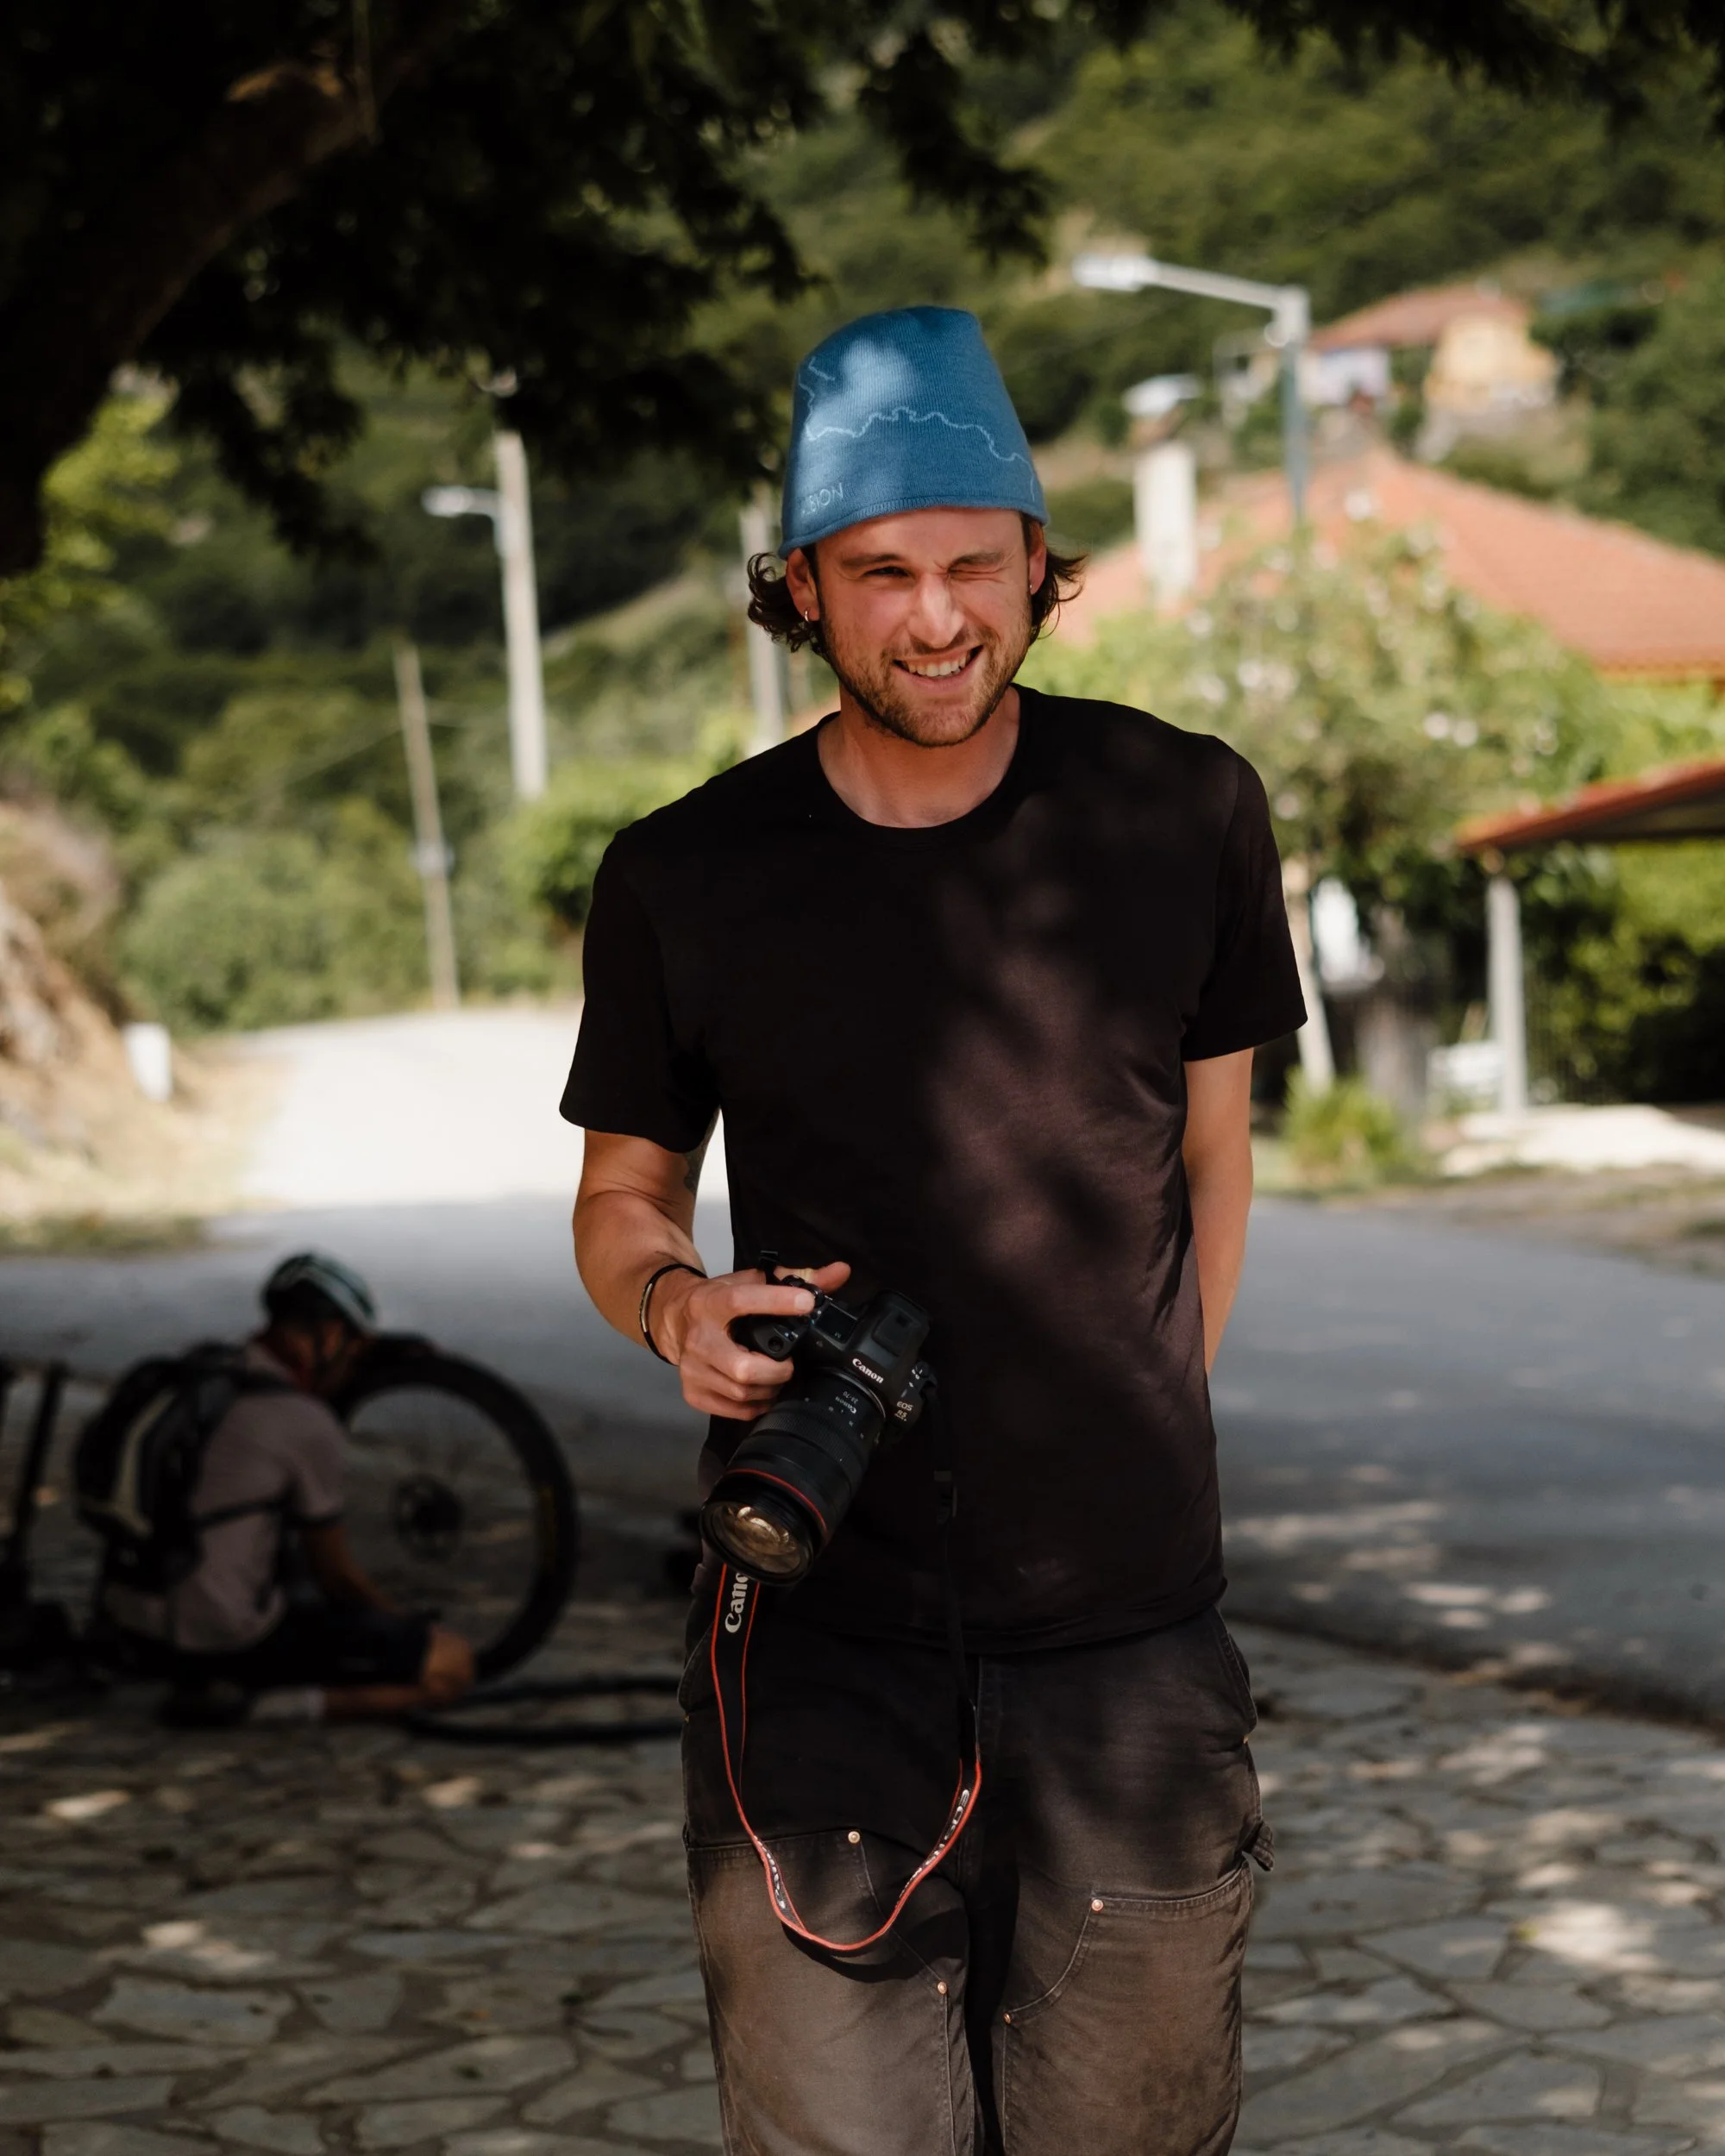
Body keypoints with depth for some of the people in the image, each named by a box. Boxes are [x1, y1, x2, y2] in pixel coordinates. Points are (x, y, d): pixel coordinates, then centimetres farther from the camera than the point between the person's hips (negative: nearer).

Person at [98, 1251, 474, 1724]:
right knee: (453, 1665, -5)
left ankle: (204, 1686, 12)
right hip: (228, 1643, -8)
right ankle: (267, 1704, -14)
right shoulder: (307, 1423, -11)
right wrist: (402, 1631, 17)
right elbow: (337, 1577, 0)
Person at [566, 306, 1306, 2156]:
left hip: (1132, 1637, 1)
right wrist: (674, 1304, -10)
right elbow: (622, 1193, 13)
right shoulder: (683, 879, 0)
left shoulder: (1185, 814, 1)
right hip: (818, 1638, -1)